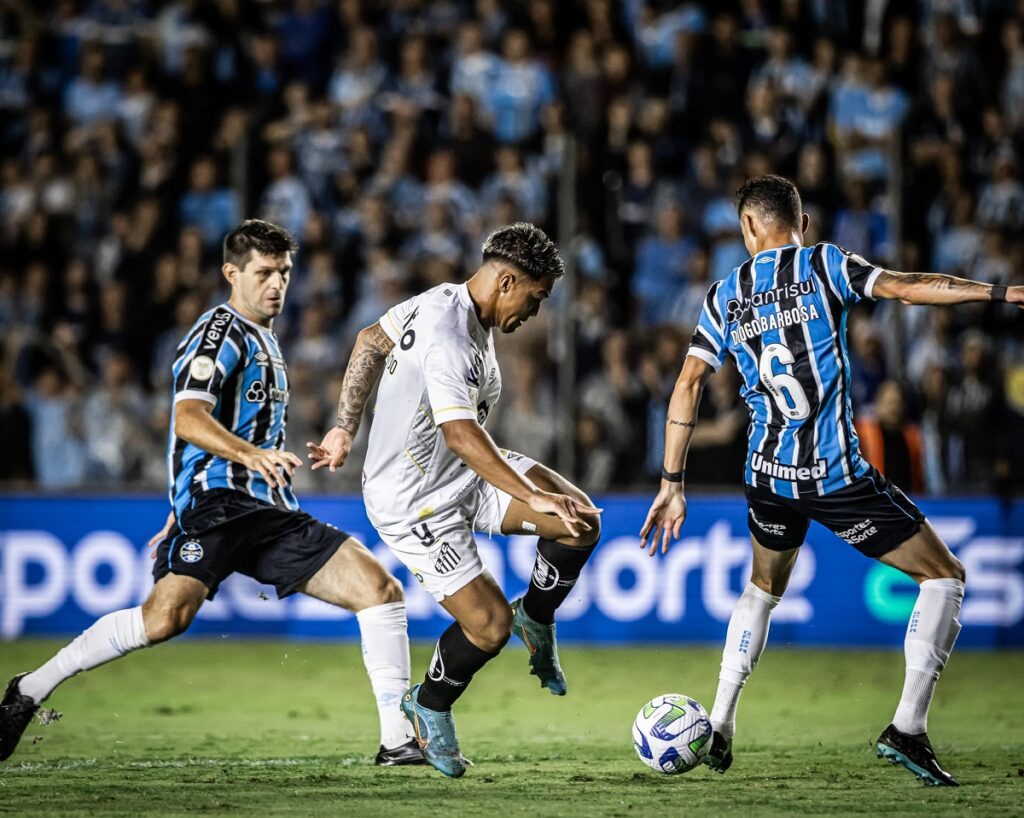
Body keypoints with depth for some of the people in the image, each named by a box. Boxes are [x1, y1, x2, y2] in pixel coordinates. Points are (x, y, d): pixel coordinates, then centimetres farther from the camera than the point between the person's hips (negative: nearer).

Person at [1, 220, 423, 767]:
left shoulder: (264, 342, 25)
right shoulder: (220, 333, -4)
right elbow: (189, 420, -20)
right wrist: (251, 454, -36)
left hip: (272, 512, 9)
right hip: (218, 503, -9)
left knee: (381, 589, -5)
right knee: (167, 616, -28)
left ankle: (397, 739, -4)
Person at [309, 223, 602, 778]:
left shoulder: (444, 299, 1)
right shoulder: (451, 342, -30)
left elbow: (370, 341, 13)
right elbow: (462, 436, -39)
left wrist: (345, 429, 20)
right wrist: (535, 498, -43)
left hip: (465, 474, 9)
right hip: (417, 503, -9)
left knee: (580, 522, -10)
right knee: (491, 626, -8)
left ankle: (536, 618, 15)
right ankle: (430, 708, 20)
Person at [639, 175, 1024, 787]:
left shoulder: (726, 296, 10)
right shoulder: (823, 265, -1)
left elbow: (689, 385, 3)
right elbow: (907, 288, -16)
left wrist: (672, 485, 5)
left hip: (769, 477, 5)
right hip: (839, 476, -5)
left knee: (763, 591, 30)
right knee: (944, 578, 6)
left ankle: (719, 729, 24)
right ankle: (908, 727, -7)